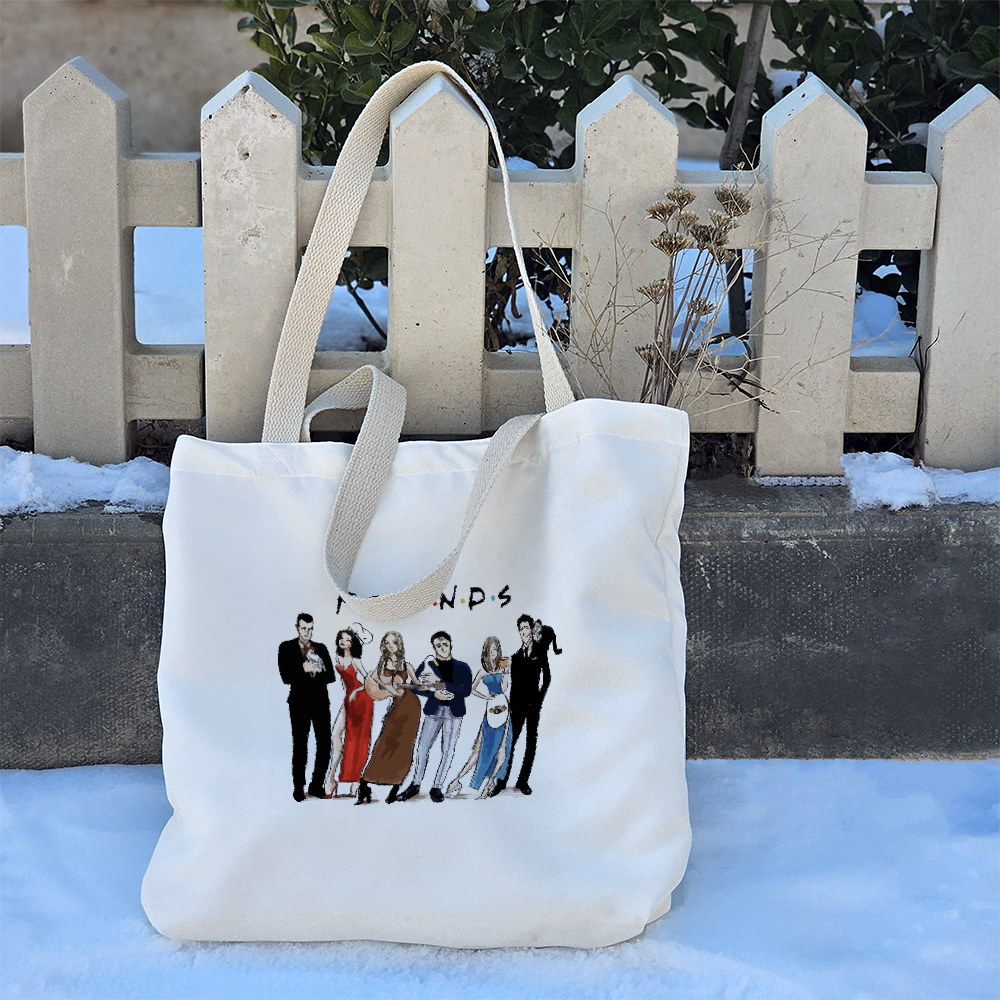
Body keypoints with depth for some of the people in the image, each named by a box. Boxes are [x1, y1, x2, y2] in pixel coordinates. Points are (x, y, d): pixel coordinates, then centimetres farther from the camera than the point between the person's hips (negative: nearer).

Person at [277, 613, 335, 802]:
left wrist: (314, 671, -11)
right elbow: (286, 677, -6)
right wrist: (304, 669, -15)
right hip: (300, 703, -3)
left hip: (321, 701, 3)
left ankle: (316, 786, 11)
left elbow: (331, 676, 5)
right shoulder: (286, 648, 4)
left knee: (324, 745, 0)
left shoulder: (321, 649, 12)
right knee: (299, 747, -1)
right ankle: (298, 788, 8)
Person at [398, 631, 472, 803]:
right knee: (422, 749, -3)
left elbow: (466, 690, -8)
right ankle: (415, 784, 11)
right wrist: (434, 693, -15)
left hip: (454, 713, 0)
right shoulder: (427, 665, 7)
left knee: (447, 751, -1)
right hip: (433, 711, 0)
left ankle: (437, 787, 8)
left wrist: (441, 684, -15)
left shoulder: (462, 668, 5)